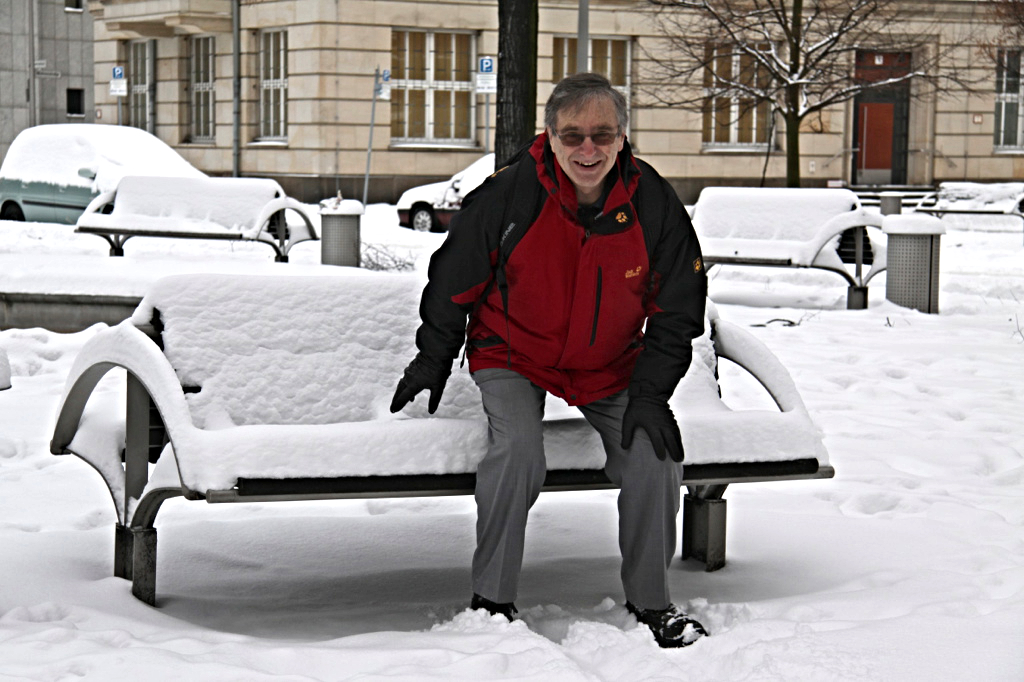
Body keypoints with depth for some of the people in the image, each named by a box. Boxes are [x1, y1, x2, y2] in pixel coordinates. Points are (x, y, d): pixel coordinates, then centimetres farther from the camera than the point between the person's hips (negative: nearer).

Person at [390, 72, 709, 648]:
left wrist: (650, 393, -11)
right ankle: (492, 598, -10)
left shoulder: (654, 204, -14)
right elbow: (455, 281, -3)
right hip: (514, 357, -2)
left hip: (612, 366, 2)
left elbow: (677, 309, -3)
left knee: (655, 455, -16)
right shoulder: (509, 195, -20)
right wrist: (432, 362, 6)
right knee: (519, 451, -28)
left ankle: (651, 601, 6)